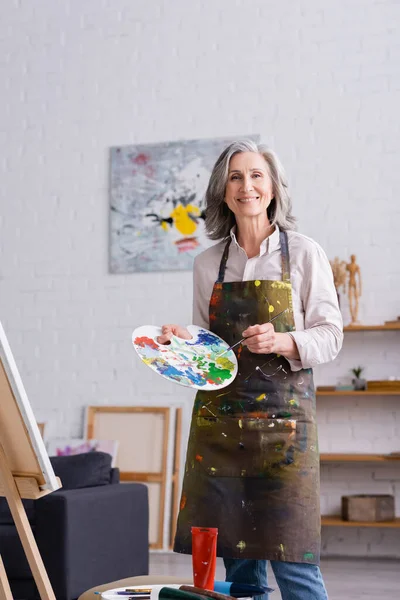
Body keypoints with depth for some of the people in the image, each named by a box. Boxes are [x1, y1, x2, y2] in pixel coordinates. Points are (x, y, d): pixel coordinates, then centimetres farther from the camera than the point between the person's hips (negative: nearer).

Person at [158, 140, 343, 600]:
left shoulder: (304, 254, 1)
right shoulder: (208, 263, 10)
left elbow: (330, 336, 0)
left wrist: (282, 342, -17)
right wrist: (181, 342, -3)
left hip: (283, 415, -3)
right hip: (219, 417, 3)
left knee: (292, 561, -4)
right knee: (239, 561, 8)